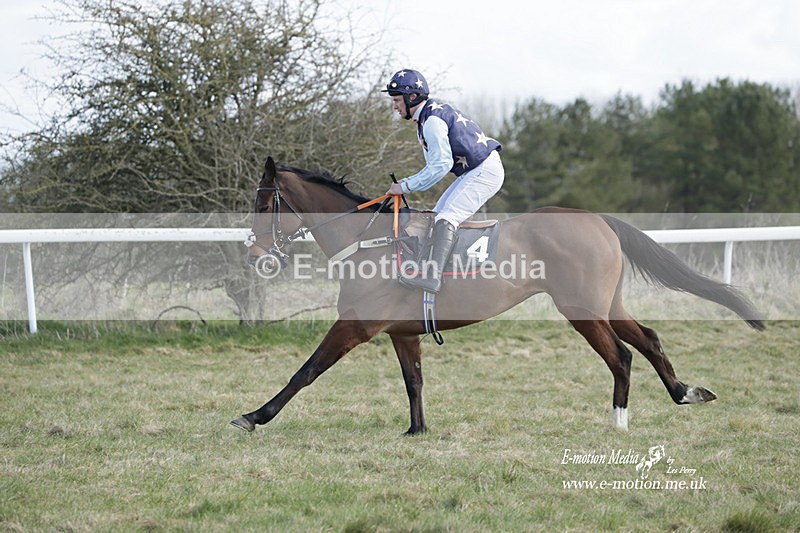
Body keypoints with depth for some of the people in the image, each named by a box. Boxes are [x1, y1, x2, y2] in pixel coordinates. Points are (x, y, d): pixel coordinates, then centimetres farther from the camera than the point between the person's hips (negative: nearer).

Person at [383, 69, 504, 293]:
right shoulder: (428, 116, 16)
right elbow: (435, 164, 20)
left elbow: (441, 165, -23)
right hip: (473, 172, 11)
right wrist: (408, 183, 7)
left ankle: (432, 276, -37)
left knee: (446, 218, -23)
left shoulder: (432, 120, -18)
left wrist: (406, 186, -16)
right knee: (437, 217, 13)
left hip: (485, 171, -11)